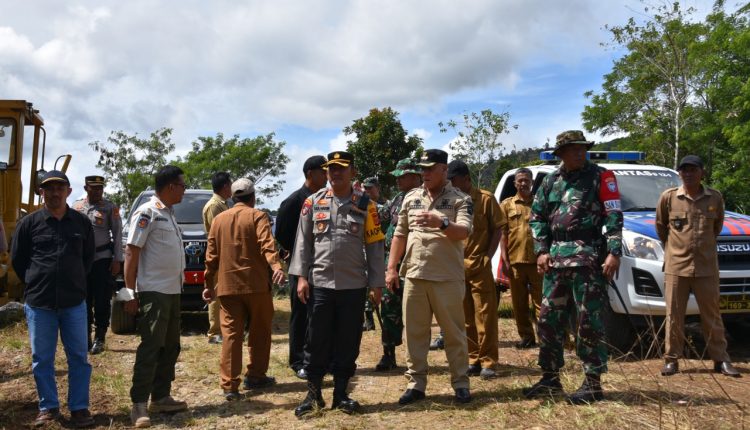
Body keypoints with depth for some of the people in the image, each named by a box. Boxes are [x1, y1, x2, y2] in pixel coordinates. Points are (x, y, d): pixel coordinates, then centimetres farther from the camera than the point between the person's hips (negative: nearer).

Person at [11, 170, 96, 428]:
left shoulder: (82, 222, 3)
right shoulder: (29, 223, -1)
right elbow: (17, 259, 8)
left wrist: (75, 282, 10)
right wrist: (37, 284, 7)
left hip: (74, 302, 1)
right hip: (38, 303, 0)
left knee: (78, 357, 5)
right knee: (42, 359, 8)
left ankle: (79, 408, 16)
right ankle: (48, 408, 23)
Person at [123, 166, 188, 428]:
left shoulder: (169, 214, 15)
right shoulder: (147, 213, -11)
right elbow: (131, 253, -13)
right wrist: (130, 293, -16)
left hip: (172, 291, 9)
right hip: (154, 291, -9)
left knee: (170, 347, 12)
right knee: (150, 348, -5)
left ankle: (161, 398, 21)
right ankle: (139, 404, 3)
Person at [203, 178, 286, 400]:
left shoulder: (218, 219, 12)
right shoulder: (257, 216, -1)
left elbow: (211, 256, 13)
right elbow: (267, 244, -19)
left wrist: (209, 285, 18)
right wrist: (277, 266, -31)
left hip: (227, 285, 3)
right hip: (256, 285, -3)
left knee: (231, 335, 3)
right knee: (260, 332, 13)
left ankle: (230, 385, -2)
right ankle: (255, 376, 21)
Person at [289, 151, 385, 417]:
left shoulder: (366, 205, 2)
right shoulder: (313, 202, 5)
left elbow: (374, 246, 2)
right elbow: (303, 241, 5)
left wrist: (376, 284, -2)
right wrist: (301, 276, -2)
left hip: (354, 286, 0)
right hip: (319, 284, 0)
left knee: (348, 342, 8)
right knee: (317, 341, 6)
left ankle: (340, 393, 21)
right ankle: (313, 393, 20)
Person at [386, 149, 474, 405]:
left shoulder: (460, 199, -2)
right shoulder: (411, 198, 11)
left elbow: (464, 232, -15)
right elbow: (400, 234, 13)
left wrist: (442, 223, -33)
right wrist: (391, 268, 7)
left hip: (447, 277, -4)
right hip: (414, 276, 4)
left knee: (454, 332, 6)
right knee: (414, 332, 8)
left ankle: (460, 382, 19)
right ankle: (416, 383, 19)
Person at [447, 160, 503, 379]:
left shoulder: (485, 198, -2)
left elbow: (497, 229, 0)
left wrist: (488, 256, -9)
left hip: (479, 265, -4)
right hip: (456, 266, 4)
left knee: (485, 315, -1)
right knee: (465, 317, 9)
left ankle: (488, 362, 6)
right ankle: (473, 359, 19)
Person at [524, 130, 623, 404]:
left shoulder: (600, 176, 2)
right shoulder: (550, 181, 14)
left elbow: (613, 216, -4)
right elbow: (537, 217, 15)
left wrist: (614, 252, -14)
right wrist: (541, 250, 3)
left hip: (589, 257, -5)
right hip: (555, 258, 5)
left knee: (589, 321, -1)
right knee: (548, 319, 8)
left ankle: (593, 383, 9)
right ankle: (551, 378, 21)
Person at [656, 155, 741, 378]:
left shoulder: (715, 198, 2)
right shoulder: (668, 197, -3)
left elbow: (717, 225, 18)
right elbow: (660, 226, 11)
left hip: (706, 267, 1)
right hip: (676, 266, -1)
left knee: (712, 315, 10)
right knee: (674, 316, 4)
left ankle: (720, 359, 21)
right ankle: (672, 359, 14)